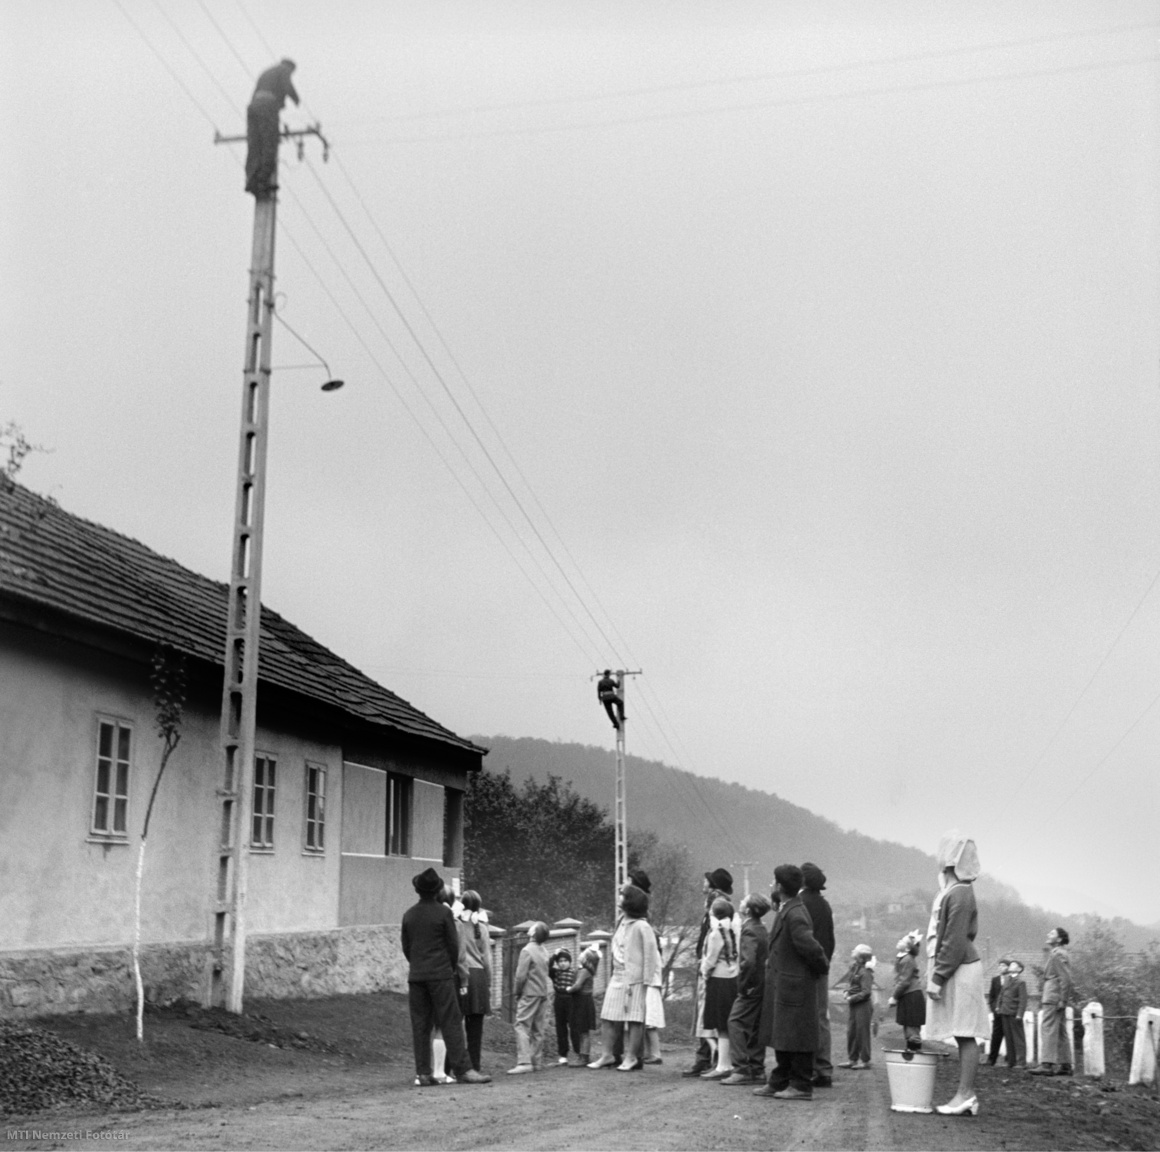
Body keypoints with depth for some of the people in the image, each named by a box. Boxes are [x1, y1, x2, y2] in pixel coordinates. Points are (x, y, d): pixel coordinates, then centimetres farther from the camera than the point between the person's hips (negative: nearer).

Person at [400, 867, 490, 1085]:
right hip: (440, 974, -4)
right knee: (451, 1022, -5)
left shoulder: (409, 914, 7)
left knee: (420, 1025, 5)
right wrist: (454, 968, 13)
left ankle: (423, 1073, 3)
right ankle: (462, 1069, -9)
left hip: (416, 976, 4)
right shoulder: (443, 912, -6)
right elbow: (453, 944, -3)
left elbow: (406, 947, 10)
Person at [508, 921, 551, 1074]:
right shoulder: (544, 951, 9)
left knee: (522, 1027, -8)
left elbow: (521, 975, -16)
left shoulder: (527, 950, -14)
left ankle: (524, 1062, -17)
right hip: (543, 993, 8)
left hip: (529, 993, -8)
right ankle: (536, 1062, 13)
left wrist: (517, 991, -3)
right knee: (538, 1030, 11)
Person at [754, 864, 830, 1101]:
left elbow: (810, 946, -25)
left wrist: (822, 967, -9)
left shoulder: (794, 915, -21)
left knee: (795, 1037, -2)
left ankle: (802, 1086, 5)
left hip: (793, 986, -10)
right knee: (782, 1037, 16)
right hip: (780, 986, 10)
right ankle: (779, 1082, 25)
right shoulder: (785, 910, 11)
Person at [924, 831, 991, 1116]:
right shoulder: (951, 890, 15)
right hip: (953, 971, 10)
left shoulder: (959, 893, -15)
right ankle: (966, 1096, 13)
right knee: (963, 1036, 10)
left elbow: (955, 942, -19)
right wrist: (935, 973, 20)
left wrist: (938, 978, -18)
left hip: (960, 971, -10)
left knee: (965, 1035, -7)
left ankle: (965, 1095, -5)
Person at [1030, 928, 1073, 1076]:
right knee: (1060, 1032, 11)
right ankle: (1065, 1065, 14)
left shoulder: (1058, 955, -12)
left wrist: (1063, 1000, -19)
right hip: (1057, 1000, 10)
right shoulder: (1054, 954, 19)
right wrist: (1043, 997, 19)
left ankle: (1047, 1064, -14)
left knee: (1049, 1031, -11)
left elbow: (1066, 979, -19)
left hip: (1053, 999, -10)